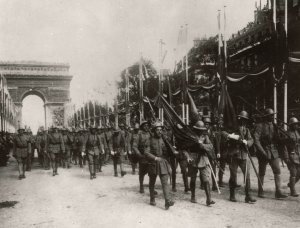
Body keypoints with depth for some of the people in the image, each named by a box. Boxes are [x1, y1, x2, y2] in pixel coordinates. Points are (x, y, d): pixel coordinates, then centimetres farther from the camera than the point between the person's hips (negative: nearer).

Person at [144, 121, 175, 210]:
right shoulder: (150, 140, -2)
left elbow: (169, 152, 14)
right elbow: (146, 152, -10)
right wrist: (155, 158, -22)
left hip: (164, 164, 1)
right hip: (153, 164, -1)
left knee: (165, 182, -10)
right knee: (152, 183, 12)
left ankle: (168, 201, -16)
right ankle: (152, 199, 29)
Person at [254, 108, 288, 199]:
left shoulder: (275, 126, 10)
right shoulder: (260, 126, -8)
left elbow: (278, 139, 17)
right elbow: (256, 140, -15)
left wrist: (280, 149, 3)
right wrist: (262, 151, -20)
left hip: (274, 152, 5)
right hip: (264, 152, -4)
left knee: (277, 171, -4)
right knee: (262, 173, 7)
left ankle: (278, 192, 0)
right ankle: (260, 191, 19)